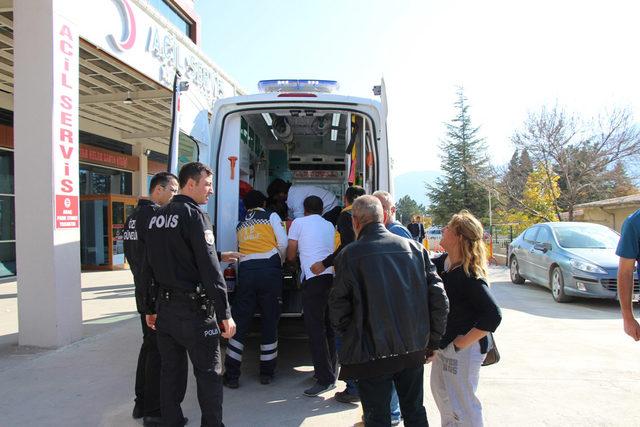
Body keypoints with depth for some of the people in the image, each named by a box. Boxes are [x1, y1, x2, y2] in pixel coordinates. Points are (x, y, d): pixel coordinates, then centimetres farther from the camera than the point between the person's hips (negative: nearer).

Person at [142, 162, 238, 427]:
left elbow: (149, 266, 15)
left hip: (165, 307, 8)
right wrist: (225, 313, -17)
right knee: (208, 374, 3)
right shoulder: (194, 214, -13)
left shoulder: (157, 216, 11)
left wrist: (151, 308, 21)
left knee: (170, 371, 16)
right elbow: (209, 267, -19)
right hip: (194, 308, -8)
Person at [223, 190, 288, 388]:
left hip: (245, 270, 2)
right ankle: (267, 372, 14)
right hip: (269, 269, -2)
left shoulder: (240, 225, 20)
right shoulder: (271, 216, 9)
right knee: (270, 321, 8)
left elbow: (237, 250, 17)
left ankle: (232, 375, 8)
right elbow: (283, 243, 0)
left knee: (240, 323, 7)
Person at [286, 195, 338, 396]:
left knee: (315, 329, -5)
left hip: (313, 278, -6)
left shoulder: (299, 222, 6)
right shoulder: (330, 225, 20)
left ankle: (325, 379, -6)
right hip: (332, 276, 6)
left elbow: (290, 256, 10)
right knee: (329, 327, 15)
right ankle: (330, 370, 24)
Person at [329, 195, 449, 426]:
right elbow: (439, 299, -1)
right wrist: (433, 342, 10)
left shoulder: (349, 254, -12)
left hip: (372, 353, -4)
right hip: (414, 349, 4)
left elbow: (338, 309, -10)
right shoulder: (415, 248, -1)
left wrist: (349, 338, 9)